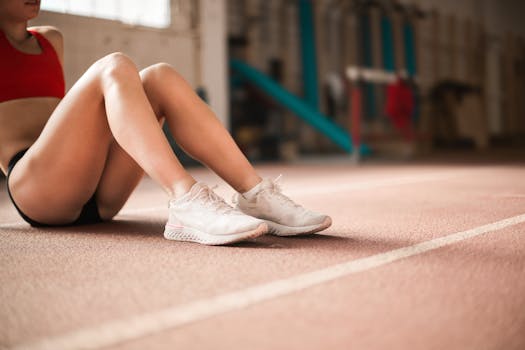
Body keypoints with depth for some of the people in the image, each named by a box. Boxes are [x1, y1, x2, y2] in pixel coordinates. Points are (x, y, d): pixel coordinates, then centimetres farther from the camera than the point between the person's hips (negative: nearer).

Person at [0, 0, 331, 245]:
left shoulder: (50, 41, 29)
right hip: (34, 187, -5)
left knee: (160, 77, -15)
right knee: (114, 68, -25)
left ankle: (257, 196, -28)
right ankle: (188, 202, -46)